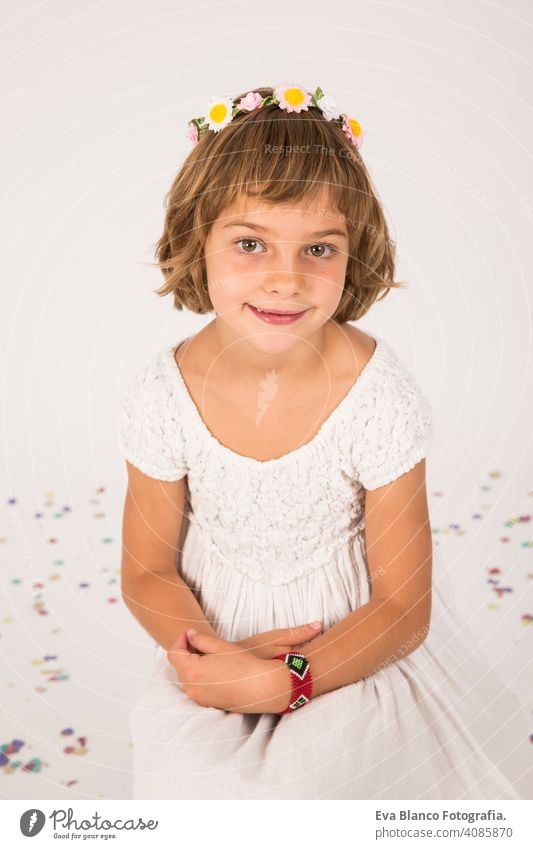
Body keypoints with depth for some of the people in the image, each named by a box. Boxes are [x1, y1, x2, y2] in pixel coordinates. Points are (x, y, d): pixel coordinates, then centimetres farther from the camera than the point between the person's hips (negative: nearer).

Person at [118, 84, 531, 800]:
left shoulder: (380, 396, -21)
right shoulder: (162, 396, -14)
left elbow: (402, 608, -13)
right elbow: (148, 574, -2)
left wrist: (281, 682, -25)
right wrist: (219, 657, -21)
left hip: (351, 651, -1)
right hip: (221, 638, 2)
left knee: (310, 775, -24)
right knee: (186, 776, -19)